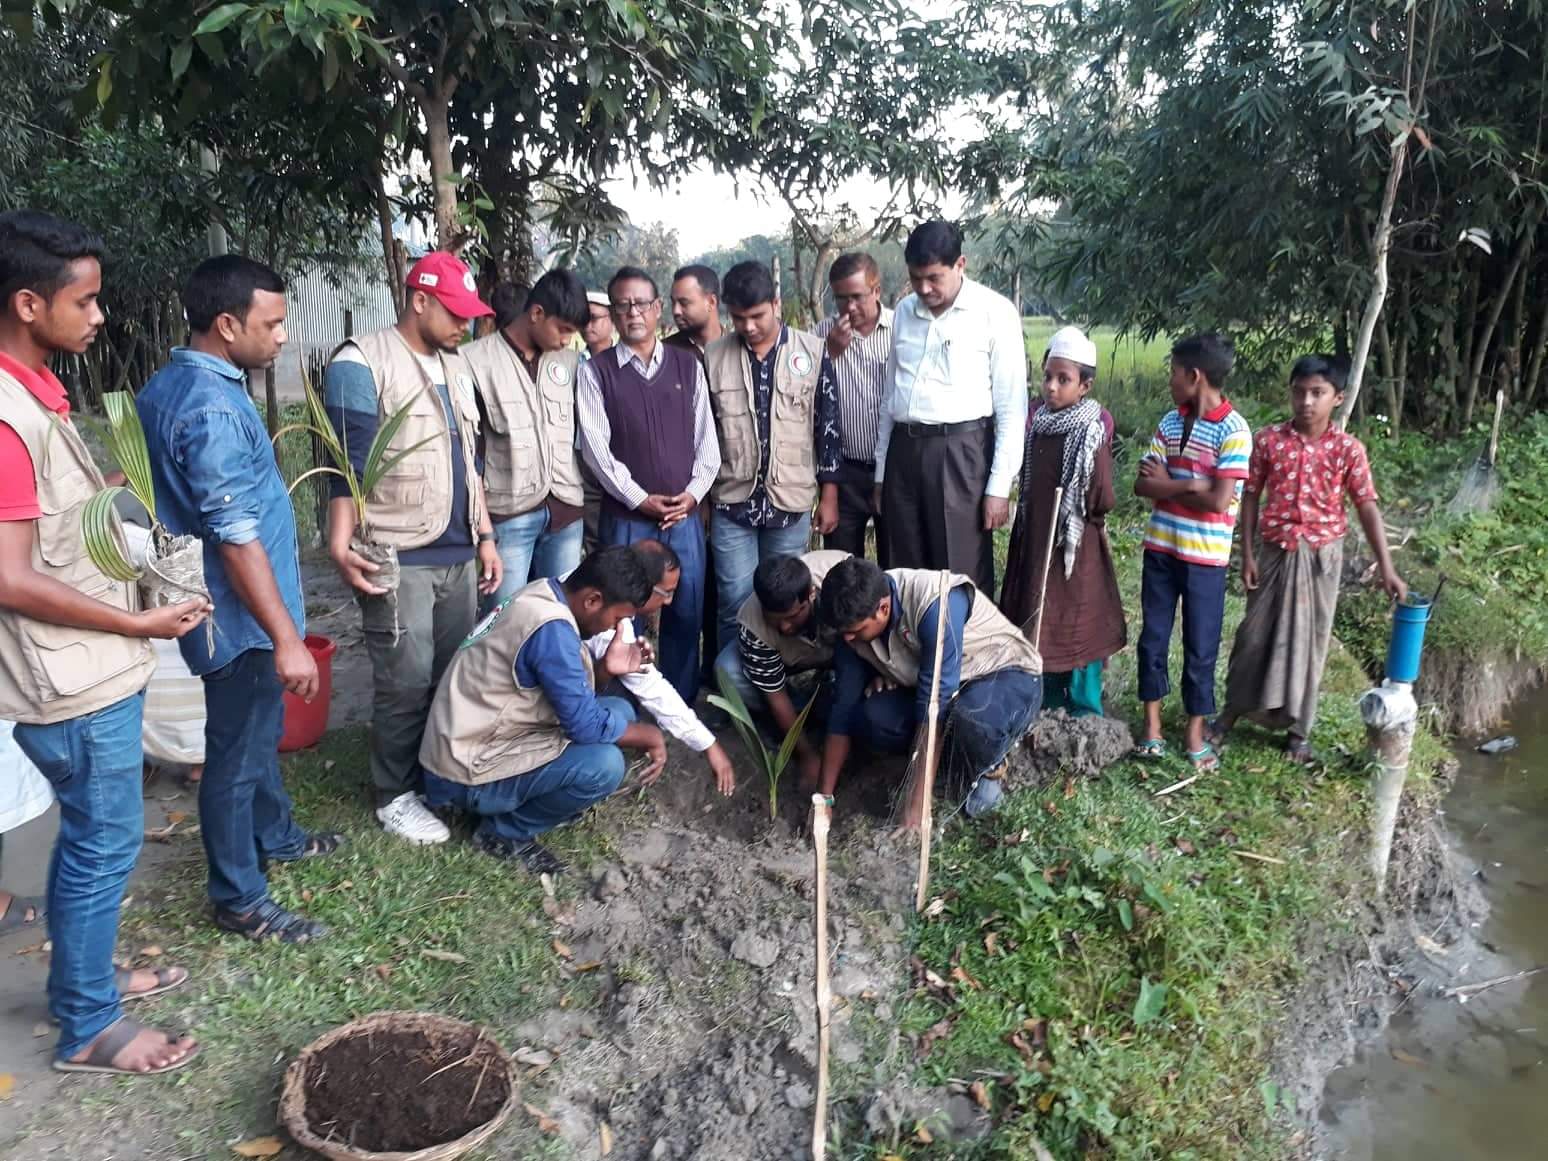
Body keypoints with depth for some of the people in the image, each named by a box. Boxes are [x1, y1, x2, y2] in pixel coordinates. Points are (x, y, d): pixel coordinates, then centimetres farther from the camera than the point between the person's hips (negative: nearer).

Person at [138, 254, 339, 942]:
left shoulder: (166, 387, 7)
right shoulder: (213, 408, -26)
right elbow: (237, 536, -28)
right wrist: (286, 637, -26)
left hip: (231, 609, 10)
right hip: (240, 617, -10)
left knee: (260, 732, 25)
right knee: (238, 754, 3)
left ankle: (274, 837, 45)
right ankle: (239, 900, 18)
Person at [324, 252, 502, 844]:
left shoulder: (456, 367, 16)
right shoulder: (362, 363, -7)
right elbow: (348, 463, -13)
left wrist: (484, 536, 19)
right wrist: (339, 543, -23)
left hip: (458, 555, 7)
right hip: (398, 559, -7)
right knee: (407, 682, -2)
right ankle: (395, 795, 14)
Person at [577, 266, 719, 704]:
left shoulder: (688, 366, 9)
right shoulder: (596, 372, 1)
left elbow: (706, 437, 8)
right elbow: (595, 447, -5)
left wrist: (693, 493, -4)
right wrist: (640, 499, -10)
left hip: (685, 514, 2)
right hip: (626, 517, -2)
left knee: (686, 615, 6)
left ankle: (682, 707, 21)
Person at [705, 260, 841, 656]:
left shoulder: (812, 352, -1)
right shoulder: (713, 357, 1)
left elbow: (828, 427, 2)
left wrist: (829, 496, 2)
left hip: (791, 504, 0)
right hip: (731, 505, 0)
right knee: (735, 605, 2)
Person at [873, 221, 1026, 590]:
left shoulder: (995, 312, -4)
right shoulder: (904, 311, 12)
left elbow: (1012, 407, -6)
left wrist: (999, 487, -10)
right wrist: (881, 472, 15)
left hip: (961, 452, -5)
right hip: (904, 449, 5)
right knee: (906, 576, 10)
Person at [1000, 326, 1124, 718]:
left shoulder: (1093, 430, -13)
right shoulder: (1036, 422, 4)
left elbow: (1103, 502, -18)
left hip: (1076, 548, -6)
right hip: (1035, 542, 6)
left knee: (1078, 636, 2)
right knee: (1039, 631, 13)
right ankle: (1047, 717, 27)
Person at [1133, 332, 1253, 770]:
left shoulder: (1234, 431, -13)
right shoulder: (1170, 422, 3)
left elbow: (1219, 501, -20)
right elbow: (1143, 484, -3)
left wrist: (1168, 484, -9)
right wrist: (1191, 486, -16)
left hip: (1206, 556, -5)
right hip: (1161, 547, 5)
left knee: (1200, 646, 7)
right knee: (1153, 636, 11)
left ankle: (1196, 732, 22)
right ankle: (1152, 724, 24)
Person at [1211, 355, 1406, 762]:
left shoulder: (1348, 449, -7)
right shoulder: (1268, 440, -6)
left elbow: (1367, 508, -8)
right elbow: (1251, 498, 0)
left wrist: (1386, 567, -14)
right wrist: (1247, 554, -4)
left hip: (1322, 556, 0)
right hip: (1275, 552, 0)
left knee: (1309, 641, 9)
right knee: (1255, 634, 9)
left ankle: (1299, 729, 22)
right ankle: (1231, 712, 26)